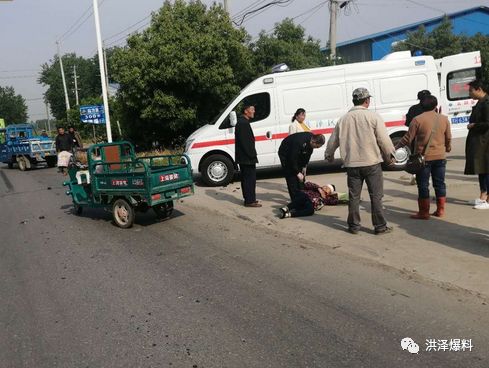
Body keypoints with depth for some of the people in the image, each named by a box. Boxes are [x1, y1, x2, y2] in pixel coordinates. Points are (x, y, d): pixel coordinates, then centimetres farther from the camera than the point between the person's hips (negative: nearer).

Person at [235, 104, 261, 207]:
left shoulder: (242, 122, 17)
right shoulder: (243, 123, -17)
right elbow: (245, 142, -22)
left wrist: (252, 154, 18)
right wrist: (252, 155, -19)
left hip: (243, 157, 11)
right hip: (247, 157, -11)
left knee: (246, 178, 15)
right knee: (250, 178, -6)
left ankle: (248, 199, 23)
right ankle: (250, 201, -2)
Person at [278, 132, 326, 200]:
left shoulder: (312, 139, -16)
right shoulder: (300, 142, -40)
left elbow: (308, 154, 1)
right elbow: (293, 159, -34)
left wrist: (304, 167, 1)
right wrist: (297, 173, -27)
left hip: (297, 153, 8)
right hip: (285, 153, -8)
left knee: (301, 175, 6)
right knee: (291, 175, -13)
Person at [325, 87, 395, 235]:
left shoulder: (344, 119, 6)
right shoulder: (373, 116, -7)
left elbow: (333, 141, 15)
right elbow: (384, 140, -8)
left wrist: (328, 155, 33)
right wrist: (390, 156, 8)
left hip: (352, 164, 3)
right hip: (372, 163, -3)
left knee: (354, 196, 11)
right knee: (376, 195, 5)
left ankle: (354, 226, 18)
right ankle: (380, 226, 10)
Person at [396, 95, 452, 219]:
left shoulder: (417, 119, -10)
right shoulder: (444, 119, 4)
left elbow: (408, 139, -9)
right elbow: (448, 138, 13)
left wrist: (395, 148, 3)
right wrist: (448, 148, 33)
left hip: (424, 157, -4)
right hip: (440, 157, 4)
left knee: (423, 185, 2)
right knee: (439, 183, 13)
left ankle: (424, 212, 6)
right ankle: (440, 210, 19)